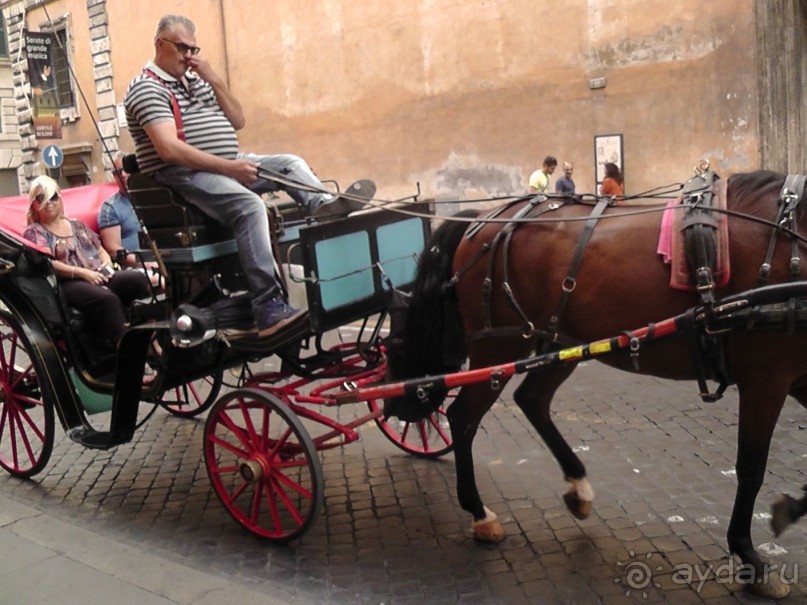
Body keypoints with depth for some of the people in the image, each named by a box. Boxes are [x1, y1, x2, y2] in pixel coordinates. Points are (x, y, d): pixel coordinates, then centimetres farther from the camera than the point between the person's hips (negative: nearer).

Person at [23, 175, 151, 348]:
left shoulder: (77, 225, 27)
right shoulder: (34, 232, 10)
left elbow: (101, 251, 27)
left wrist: (107, 265, 3)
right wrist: (82, 273, -16)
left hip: (100, 277, 5)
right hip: (68, 283, -5)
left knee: (138, 279, -26)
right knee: (107, 299, -37)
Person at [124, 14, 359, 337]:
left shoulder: (196, 79, 19)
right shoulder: (147, 88, -6)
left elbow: (238, 122, 17)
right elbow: (168, 149, -20)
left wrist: (214, 79, 3)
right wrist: (228, 168, -25)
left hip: (228, 164, 9)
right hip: (184, 175, -9)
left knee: (290, 162, 5)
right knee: (250, 205, -32)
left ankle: (324, 204, -27)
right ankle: (269, 309, -39)